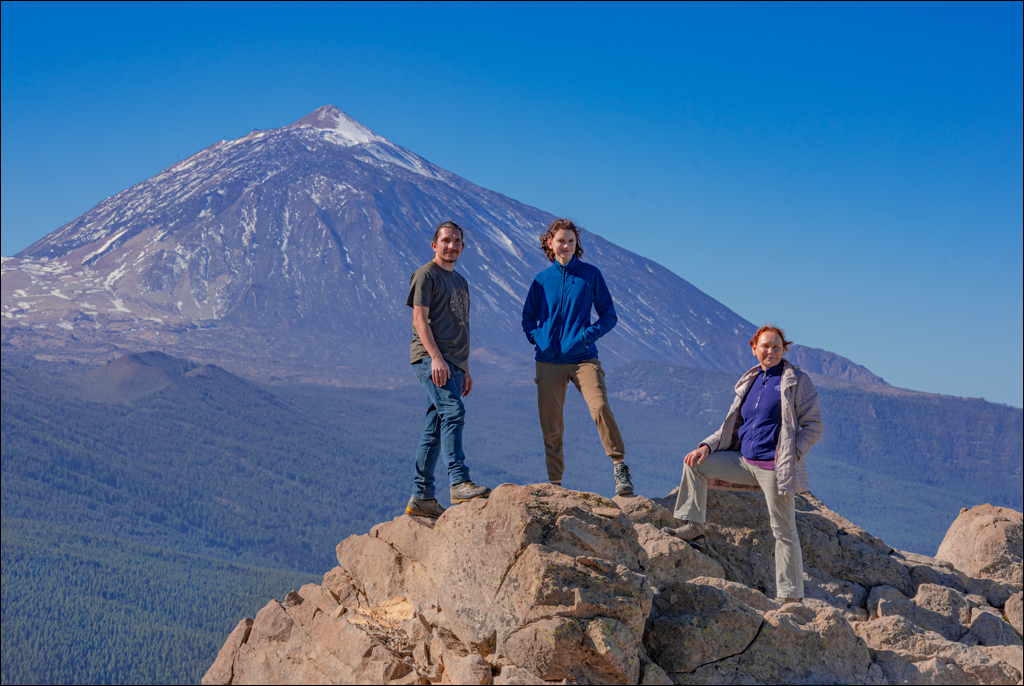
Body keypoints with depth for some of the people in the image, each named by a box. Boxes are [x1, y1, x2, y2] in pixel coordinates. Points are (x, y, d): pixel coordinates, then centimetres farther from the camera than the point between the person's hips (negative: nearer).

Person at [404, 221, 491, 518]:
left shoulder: (460, 281, 26)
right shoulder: (425, 275, 1)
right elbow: (420, 319, -8)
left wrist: (465, 369, 23)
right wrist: (436, 356, -19)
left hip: (453, 363, 8)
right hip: (431, 358, -8)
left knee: (436, 428, 6)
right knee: (453, 412, -24)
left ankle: (421, 497, 7)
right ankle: (460, 482, -32)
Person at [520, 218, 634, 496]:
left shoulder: (590, 274, 5)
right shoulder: (542, 280, 10)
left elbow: (609, 316, 7)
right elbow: (528, 318, 20)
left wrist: (588, 335, -9)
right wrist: (537, 338, 0)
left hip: (583, 358, -2)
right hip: (549, 361, 2)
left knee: (600, 407, -23)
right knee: (550, 424, 2)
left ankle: (619, 467, -15)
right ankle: (554, 481, 12)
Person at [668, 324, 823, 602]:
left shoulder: (797, 381, -4)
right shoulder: (749, 381, 13)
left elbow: (814, 425, -5)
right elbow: (733, 425, 18)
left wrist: (792, 456, -17)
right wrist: (707, 446, 3)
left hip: (774, 467, -7)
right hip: (745, 461, 7)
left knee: (784, 531, -4)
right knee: (695, 464, 2)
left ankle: (791, 597, 2)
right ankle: (693, 528, 4)